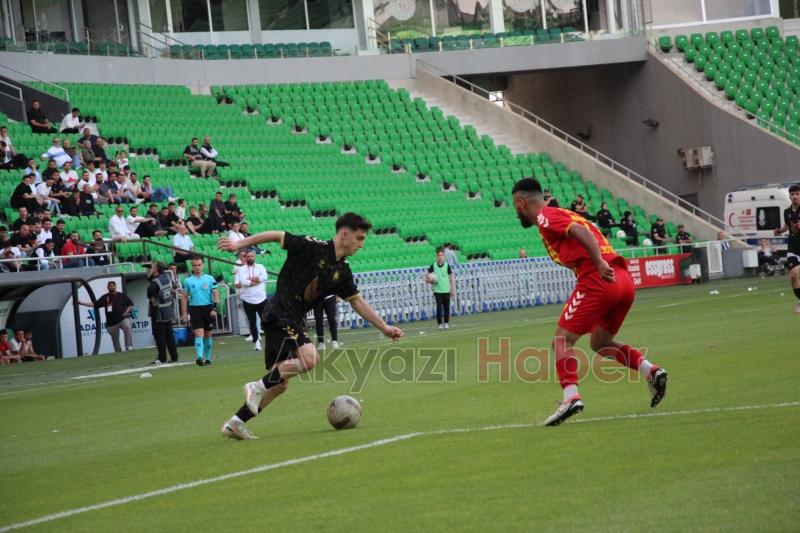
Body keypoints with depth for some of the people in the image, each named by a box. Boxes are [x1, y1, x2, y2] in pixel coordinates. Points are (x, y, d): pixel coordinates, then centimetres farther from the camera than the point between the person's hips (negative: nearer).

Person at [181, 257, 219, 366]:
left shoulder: (210, 279, 4)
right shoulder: (187, 281, 5)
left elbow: (215, 294, 2)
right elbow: (184, 297, 8)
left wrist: (214, 308, -8)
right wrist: (184, 313, 4)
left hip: (208, 308, 1)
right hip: (194, 309, -1)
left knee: (207, 335, 9)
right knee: (199, 334, -15)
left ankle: (207, 358, 21)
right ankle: (199, 357, -26)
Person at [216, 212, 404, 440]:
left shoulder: (342, 272, 10)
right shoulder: (313, 247, -12)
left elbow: (357, 302, 17)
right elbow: (276, 236, -10)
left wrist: (384, 328, 13)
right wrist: (239, 244, -14)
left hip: (293, 322, 9)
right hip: (279, 315, -9)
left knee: (279, 384, 8)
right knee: (309, 358, -27)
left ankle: (235, 423, 15)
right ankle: (258, 387, -14)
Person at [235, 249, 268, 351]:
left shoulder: (260, 267, 8)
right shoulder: (241, 269, 4)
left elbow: (264, 277, -12)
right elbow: (240, 282, -13)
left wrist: (249, 279, -12)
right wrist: (257, 280, -10)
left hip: (261, 299, 0)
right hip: (248, 300, 0)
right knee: (252, 322, 2)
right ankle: (257, 341, 10)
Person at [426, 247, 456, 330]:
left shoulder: (447, 266, 0)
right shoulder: (433, 266, 0)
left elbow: (451, 278, 4)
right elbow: (427, 274, 13)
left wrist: (452, 290, 1)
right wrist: (429, 280, -9)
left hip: (446, 290, 0)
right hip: (437, 291, 0)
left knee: (446, 307, 3)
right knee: (439, 307, -3)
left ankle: (446, 323, 14)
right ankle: (440, 323, 4)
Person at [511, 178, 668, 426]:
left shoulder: (545, 216, 1)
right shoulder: (564, 214, 28)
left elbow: (581, 231, -15)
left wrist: (600, 264, -25)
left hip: (598, 280, -9)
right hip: (624, 279, 9)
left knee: (562, 340, -1)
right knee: (599, 343, 22)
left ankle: (571, 396, -17)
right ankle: (650, 370, 6)